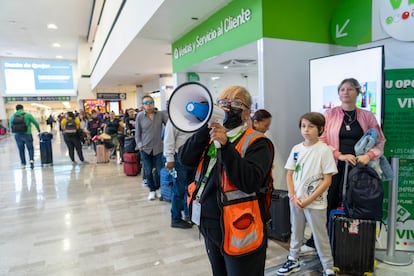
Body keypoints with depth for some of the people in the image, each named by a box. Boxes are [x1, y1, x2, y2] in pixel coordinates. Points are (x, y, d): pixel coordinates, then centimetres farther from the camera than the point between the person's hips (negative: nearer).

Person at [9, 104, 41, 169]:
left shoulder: (12, 116, 4)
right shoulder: (27, 115, -5)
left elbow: (11, 126, 11)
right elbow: (35, 123, 1)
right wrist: (39, 130, 18)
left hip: (17, 135, 3)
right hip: (27, 135, -3)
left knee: (21, 150, 14)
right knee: (30, 148, 9)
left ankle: (23, 164, 19)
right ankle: (31, 160, -12)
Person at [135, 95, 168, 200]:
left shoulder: (161, 114, -1)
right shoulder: (139, 116, -2)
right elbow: (137, 133, 4)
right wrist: (139, 144, -5)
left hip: (158, 148, 0)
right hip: (145, 148, 0)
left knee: (159, 170, 8)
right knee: (148, 171, 8)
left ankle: (157, 188, 32)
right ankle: (152, 190, 28)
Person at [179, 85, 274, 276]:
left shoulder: (256, 142, -12)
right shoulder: (211, 136, 7)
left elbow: (250, 182, -26)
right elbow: (185, 158, -6)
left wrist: (225, 145, -30)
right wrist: (205, 128, -16)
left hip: (239, 233, -6)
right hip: (210, 228, 7)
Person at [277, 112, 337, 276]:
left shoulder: (324, 150, -11)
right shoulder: (296, 149, 2)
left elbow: (327, 180, -12)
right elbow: (289, 175, 6)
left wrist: (309, 200, -14)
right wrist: (293, 197, -6)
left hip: (315, 203, -4)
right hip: (295, 200, 4)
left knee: (320, 237, 8)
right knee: (296, 233, 19)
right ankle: (293, 261, 37)